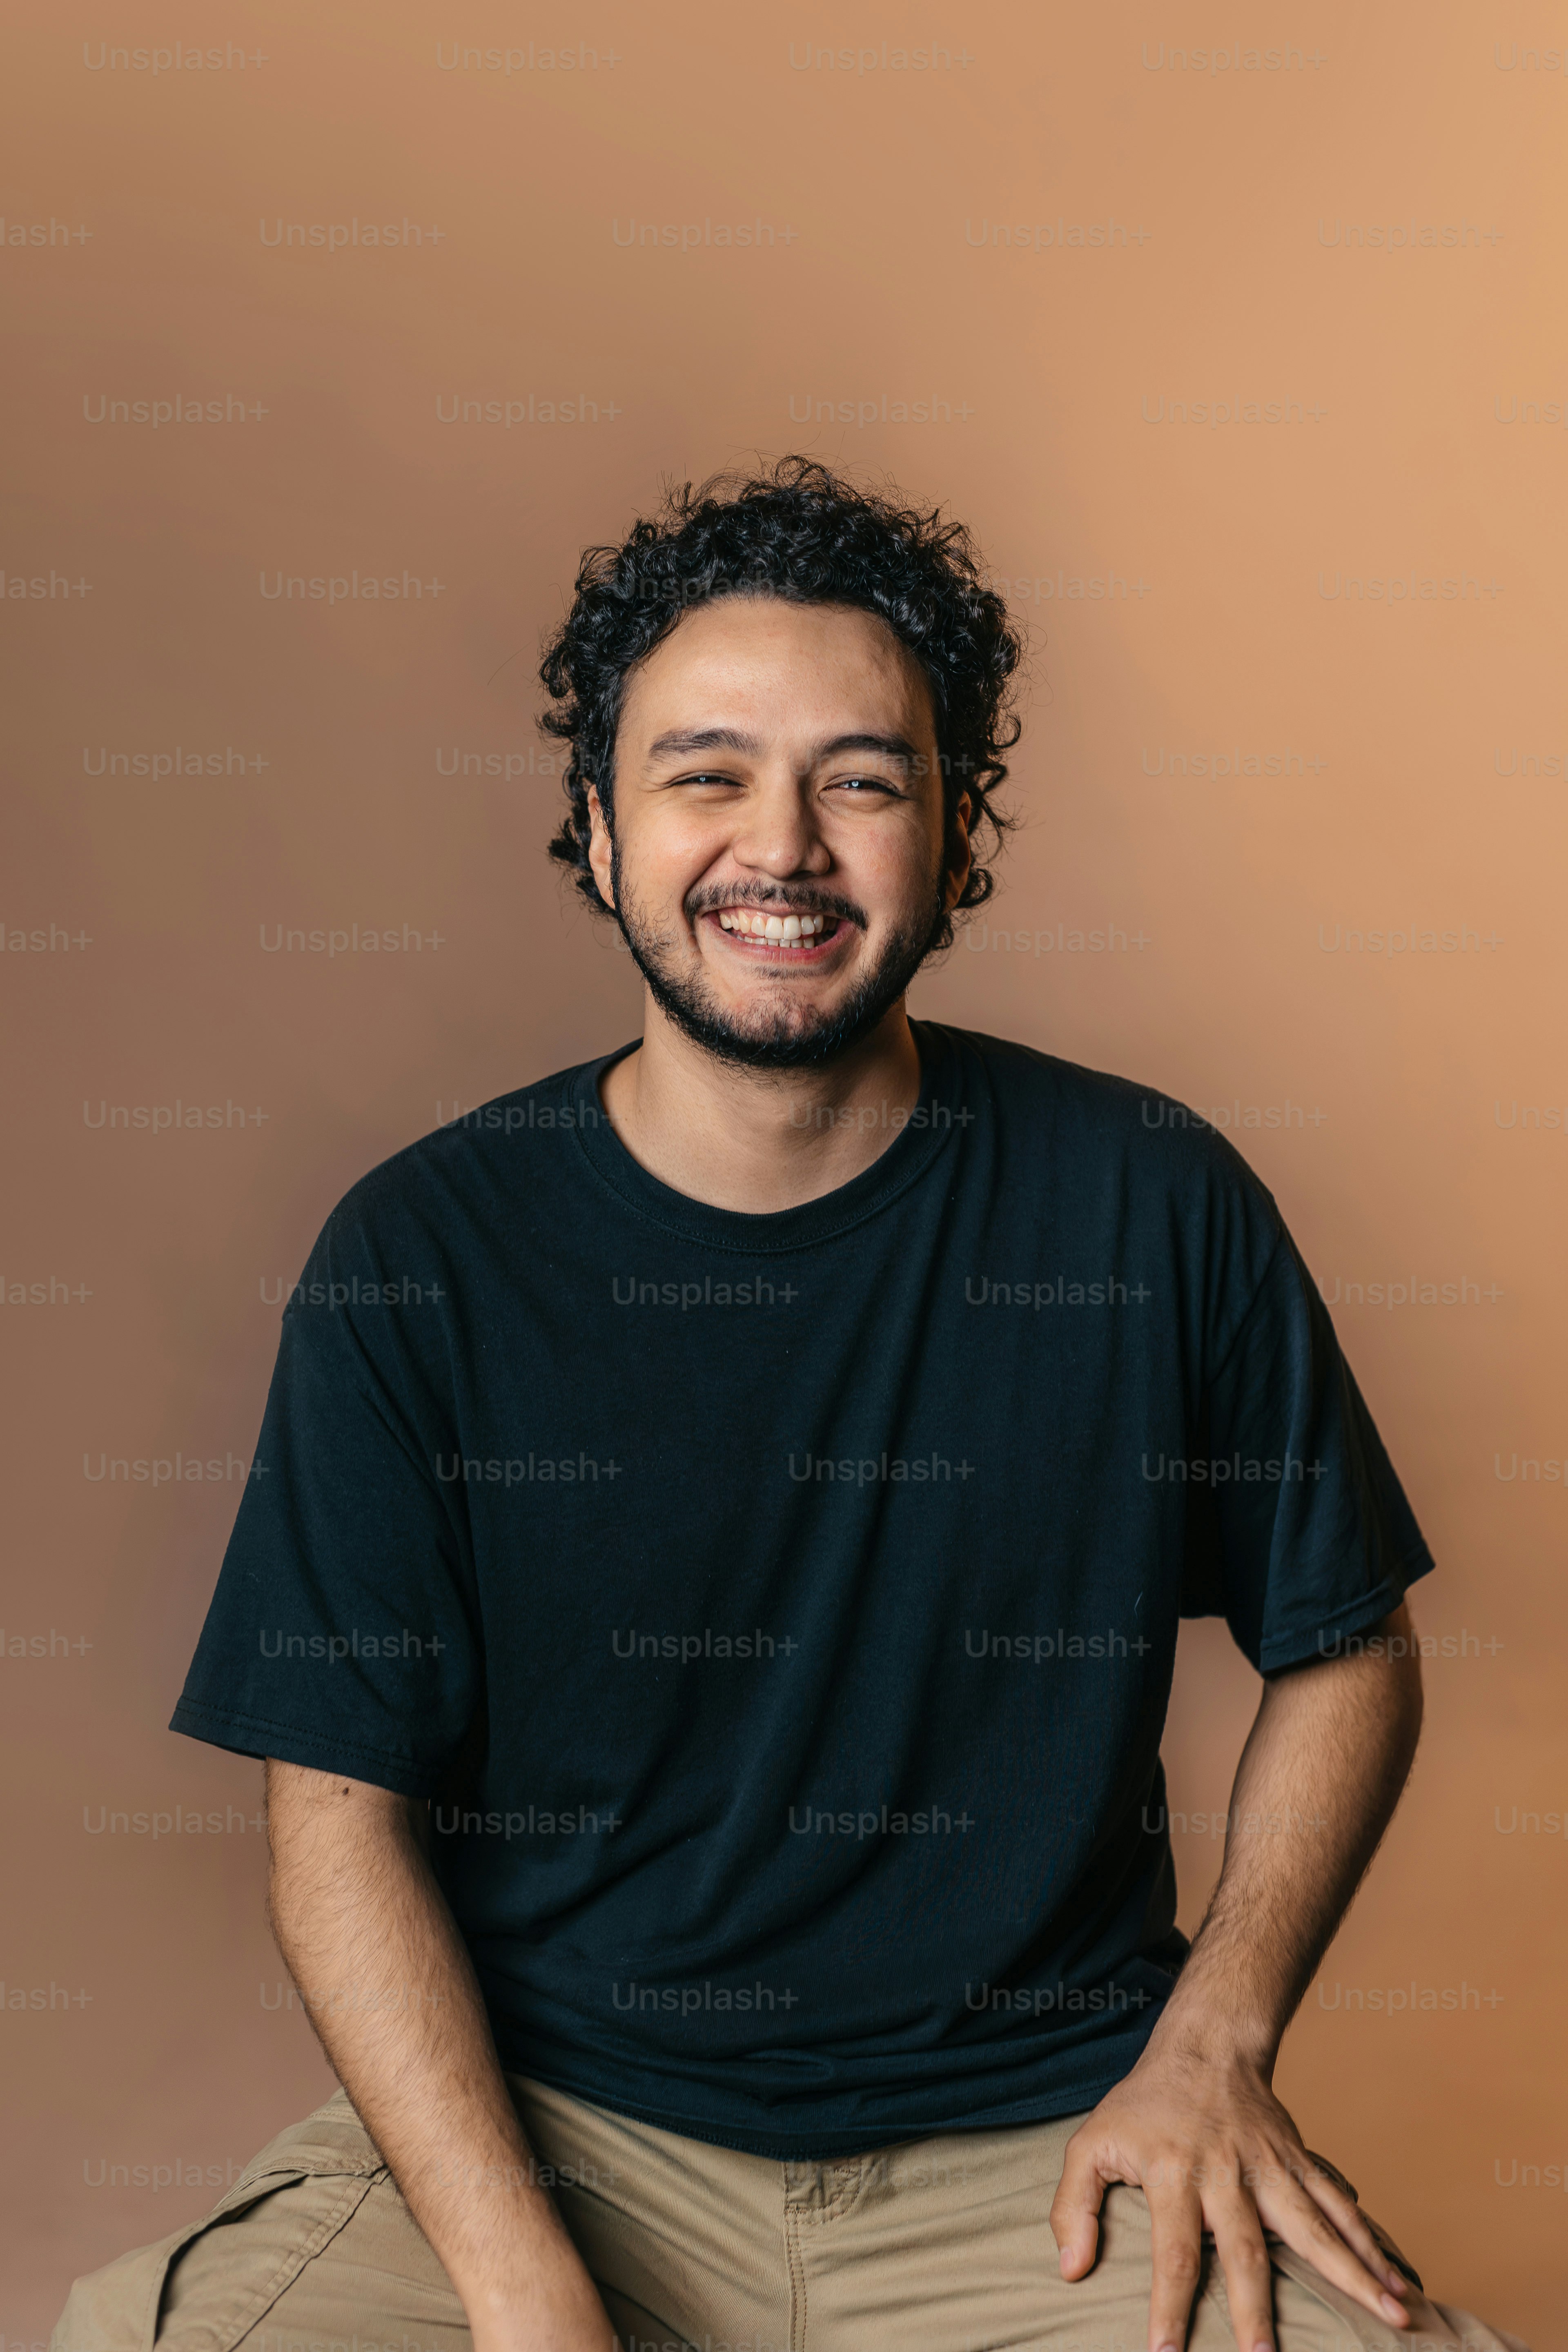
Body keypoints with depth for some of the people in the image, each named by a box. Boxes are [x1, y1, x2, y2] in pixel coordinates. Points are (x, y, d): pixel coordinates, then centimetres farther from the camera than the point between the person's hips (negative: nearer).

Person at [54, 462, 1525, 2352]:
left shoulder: (1154, 1205, -2)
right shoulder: (422, 1257, -4)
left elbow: (1345, 1652, 9)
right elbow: (342, 1805, -5)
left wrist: (1213, 2045, -4)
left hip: (1045, 2141, 1)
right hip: (534, 2122, 0)